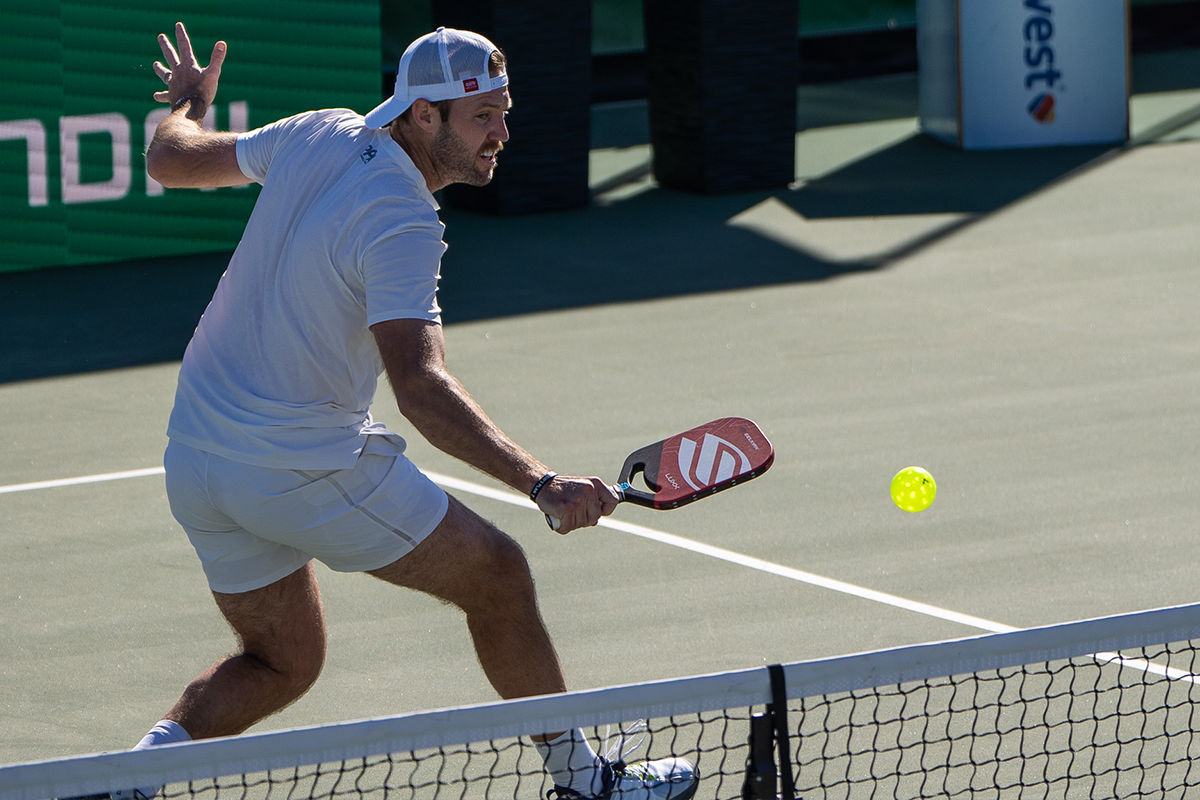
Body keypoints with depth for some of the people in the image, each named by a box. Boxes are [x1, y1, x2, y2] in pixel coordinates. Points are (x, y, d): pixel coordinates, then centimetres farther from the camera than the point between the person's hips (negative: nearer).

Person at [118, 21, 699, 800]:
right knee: (495, 574, 9)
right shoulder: (402, 224, -22)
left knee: (281, 663, 22)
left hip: (194, 463, 8)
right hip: (309, 469, -8)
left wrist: (187, 103, 40)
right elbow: (421, 386, -35)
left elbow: (170, 159, 16)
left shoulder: (320, 135, 1)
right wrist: (542, 483, -44)